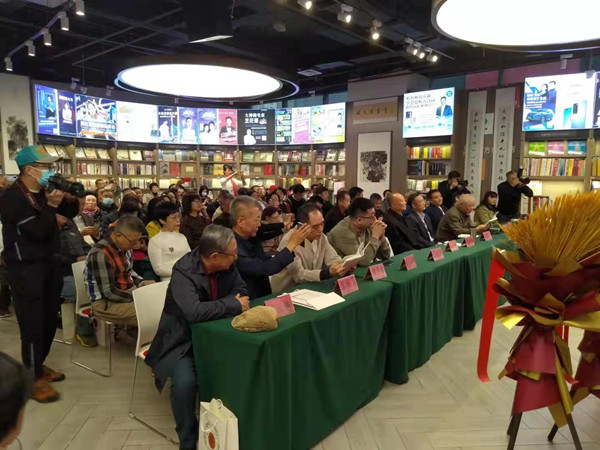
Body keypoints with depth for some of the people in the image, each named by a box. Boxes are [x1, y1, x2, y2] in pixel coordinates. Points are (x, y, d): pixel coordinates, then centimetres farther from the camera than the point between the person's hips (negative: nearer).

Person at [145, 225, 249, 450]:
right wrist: (233, 304, -28)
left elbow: (241, 290, 3)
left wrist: (237, 302, -20)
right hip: (182, 342, -5)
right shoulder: (184, 271, -27)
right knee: (185, 382, -30)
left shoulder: (227, 265, -7)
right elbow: (194, 312, -39)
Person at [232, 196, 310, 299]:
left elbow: (269, 262, 8)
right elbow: (265, 269, -25)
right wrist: (292, 244, -19)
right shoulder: (233, 247, -23)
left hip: (264, 296, 7)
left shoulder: (251, 239, 3)